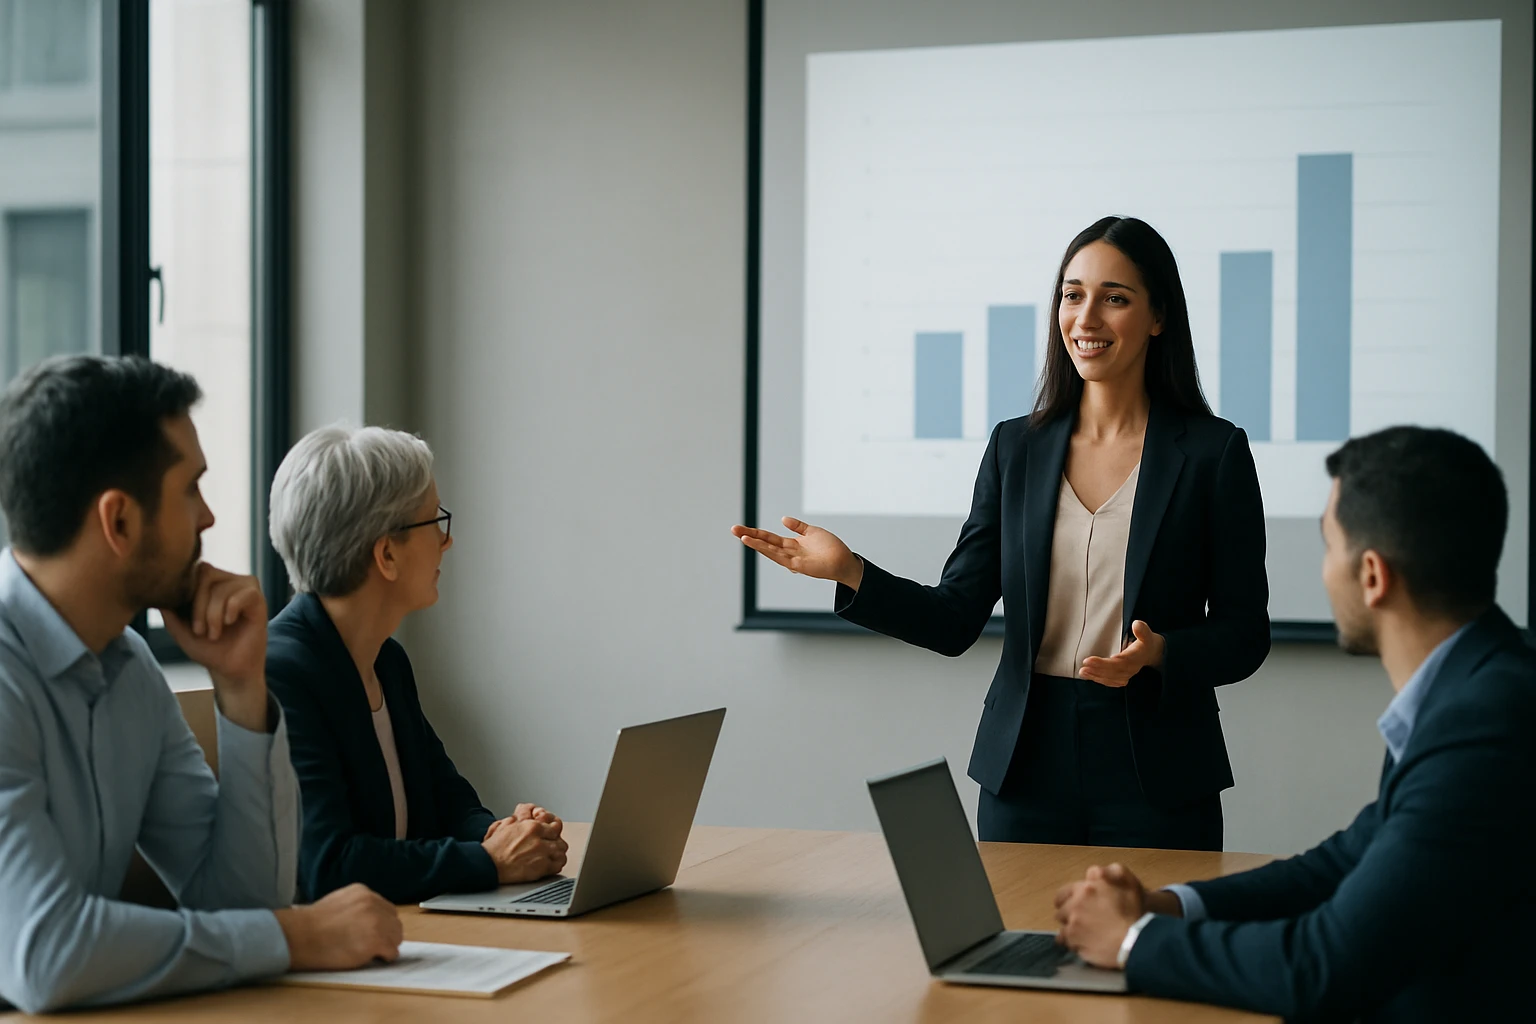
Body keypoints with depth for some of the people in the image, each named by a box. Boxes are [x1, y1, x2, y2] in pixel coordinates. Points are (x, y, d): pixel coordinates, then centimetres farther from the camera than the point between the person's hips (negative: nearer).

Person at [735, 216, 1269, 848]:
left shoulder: (1214, 452, -2)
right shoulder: (1016, 447, 7)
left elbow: (1245, 635, -1)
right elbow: (956, 620, 3)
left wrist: (1159, 654, -20)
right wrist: (849, 573, -12)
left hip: (1157, 779, -2)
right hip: (1026, 772, 3)